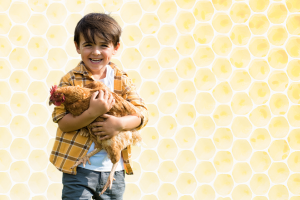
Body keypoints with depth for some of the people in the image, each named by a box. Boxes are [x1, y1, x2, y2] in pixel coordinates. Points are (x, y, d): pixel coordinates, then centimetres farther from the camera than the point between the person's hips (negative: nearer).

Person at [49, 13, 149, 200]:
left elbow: (142, 113, -4)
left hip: (114, 169, 3)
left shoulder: (122, 80, 2)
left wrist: (120, 123, -24)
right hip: (79, 169, -3)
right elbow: (62, 122, -14)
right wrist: (92, 113, -29)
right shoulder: (71, 80, -7)